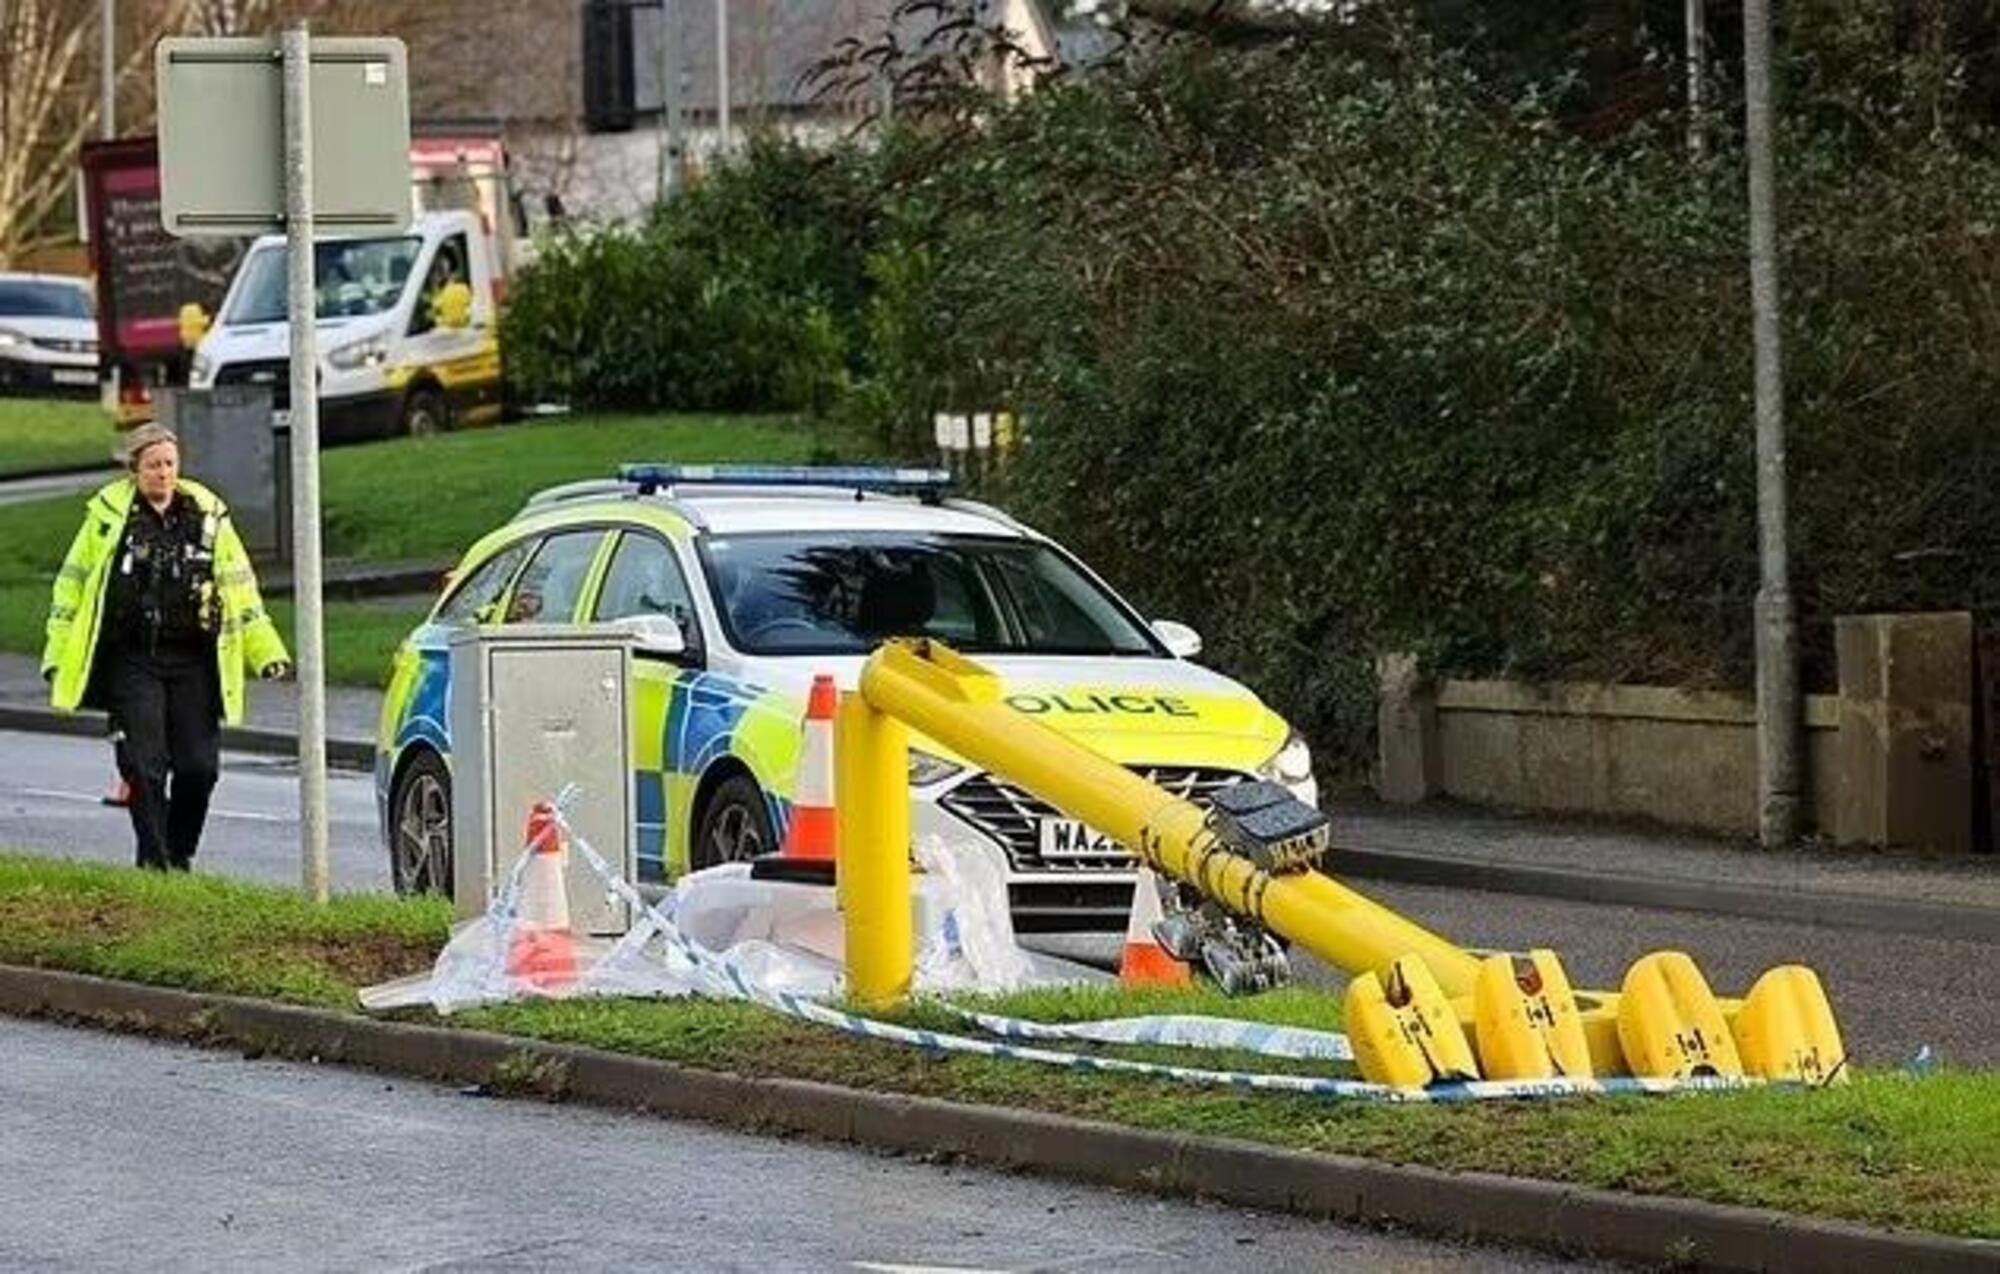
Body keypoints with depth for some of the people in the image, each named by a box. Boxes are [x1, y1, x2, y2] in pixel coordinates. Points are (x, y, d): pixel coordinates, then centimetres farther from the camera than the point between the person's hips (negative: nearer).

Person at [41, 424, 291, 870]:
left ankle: (179, 856, 19)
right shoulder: (109, 515, 2)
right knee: (144, 766, -8)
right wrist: (58, 656, 3)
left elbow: (239, 587, 15)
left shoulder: (207, 515, 9)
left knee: (199, 767, -1)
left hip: (193, 661, 2)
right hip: (132, 662, -2)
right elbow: (73, 584, 7)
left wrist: (266, 652, 10)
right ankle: (154, 863, 0)